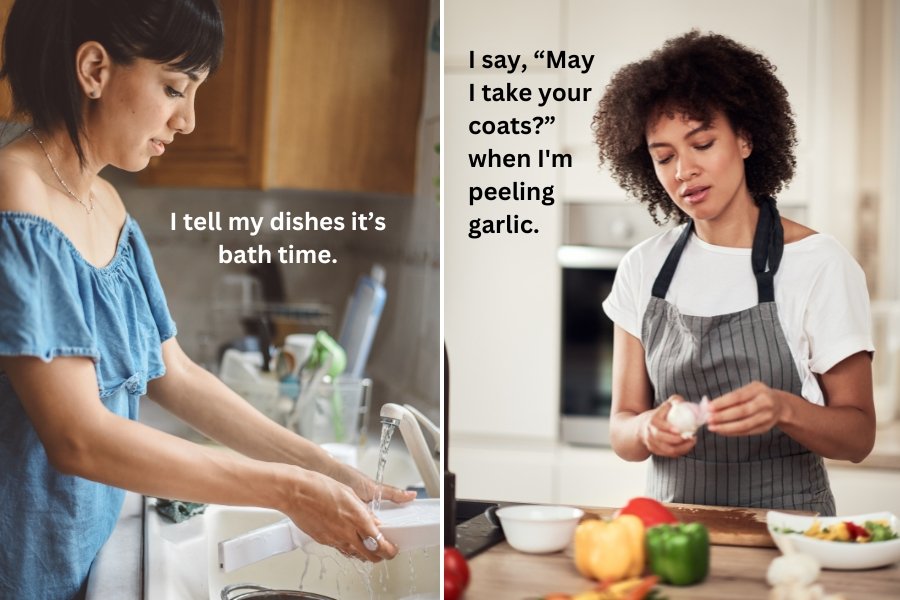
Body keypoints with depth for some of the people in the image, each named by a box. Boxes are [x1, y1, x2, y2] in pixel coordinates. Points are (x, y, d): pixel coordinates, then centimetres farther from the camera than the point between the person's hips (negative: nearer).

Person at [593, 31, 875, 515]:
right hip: (673, 523, 3)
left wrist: (783, 409, -20)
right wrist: (649, 429, -16)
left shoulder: (819, 265, -5)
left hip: (785, 520, -2)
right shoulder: (643, 268, 5)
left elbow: (859, 434, -2)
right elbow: (621, 428, 6)